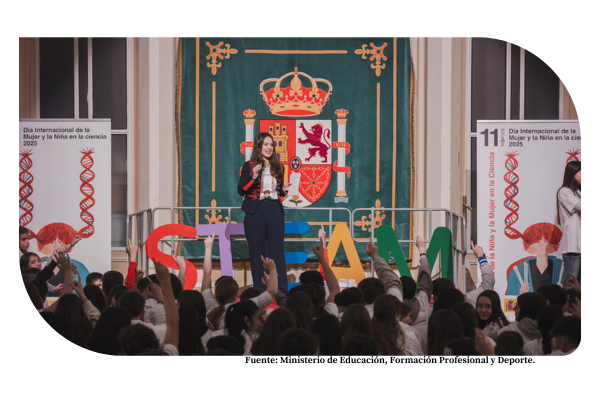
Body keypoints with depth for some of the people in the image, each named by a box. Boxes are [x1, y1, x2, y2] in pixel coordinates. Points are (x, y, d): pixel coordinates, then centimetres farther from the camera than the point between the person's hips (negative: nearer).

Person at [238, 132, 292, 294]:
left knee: (277, 250, 0)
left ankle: (282, 289, 2)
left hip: (275, 211, 3)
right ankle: (259, 290, 7)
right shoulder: (249, 166, 0)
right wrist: (253, 178, -19)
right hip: (255, 212, -3)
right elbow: (241, 190, -5)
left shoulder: (278, 167, 12)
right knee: (257, 251, 2)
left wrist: (284, 189, -2)